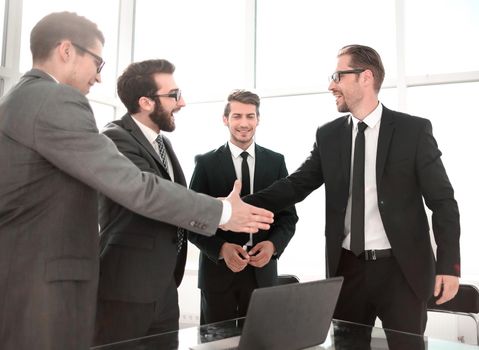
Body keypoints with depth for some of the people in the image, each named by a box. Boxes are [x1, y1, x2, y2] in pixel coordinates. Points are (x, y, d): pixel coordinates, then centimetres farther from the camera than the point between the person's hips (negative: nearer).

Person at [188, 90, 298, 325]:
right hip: (218, 270, -1)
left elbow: (288, 215, 6)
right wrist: (221, 249, -18)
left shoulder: (276, 161, 5)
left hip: (262, 271, 2)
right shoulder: (206, 163, -1)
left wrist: (273, 245, -12)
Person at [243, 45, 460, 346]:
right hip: (347, 268, 3)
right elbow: (296, 185, 2)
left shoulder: (414, 130, -5)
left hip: (402, 268, -2)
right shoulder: (328, 135, 5)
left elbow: (443, 201, -3)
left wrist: (449, 264, -9)